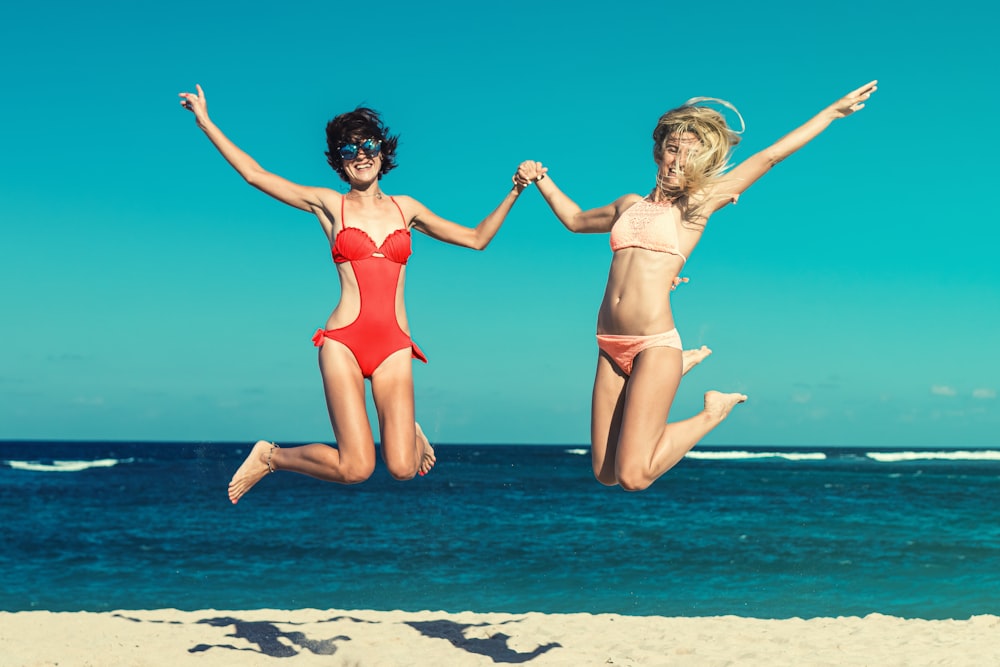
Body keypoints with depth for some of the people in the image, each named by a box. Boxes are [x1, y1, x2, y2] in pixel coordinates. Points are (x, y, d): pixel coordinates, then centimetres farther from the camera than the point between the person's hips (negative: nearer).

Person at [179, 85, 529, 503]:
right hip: (344, 341, -2)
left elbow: (477, 238, 22)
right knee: (356, 468, -14)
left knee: (402, 469, -10)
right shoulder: (328, 205, 9)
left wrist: (513, 193, 16)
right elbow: (255, 175, 8)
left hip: (394, 346, 2)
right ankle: (270, 457, 15)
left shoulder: (405, 208, 16)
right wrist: (205, 122, 7)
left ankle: (408, 430, 28)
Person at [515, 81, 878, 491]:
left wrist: (834, 112, 2)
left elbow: (769, 157, 2)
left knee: (632, 476, -13)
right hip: (610, 348, 6)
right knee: (605, 474, 11)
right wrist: (540, 180, 32)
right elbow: (576, 219, 39)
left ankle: (712, 412, 12)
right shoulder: (630, 206, 18)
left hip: (654, 344, -6)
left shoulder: (698, 203, 3)